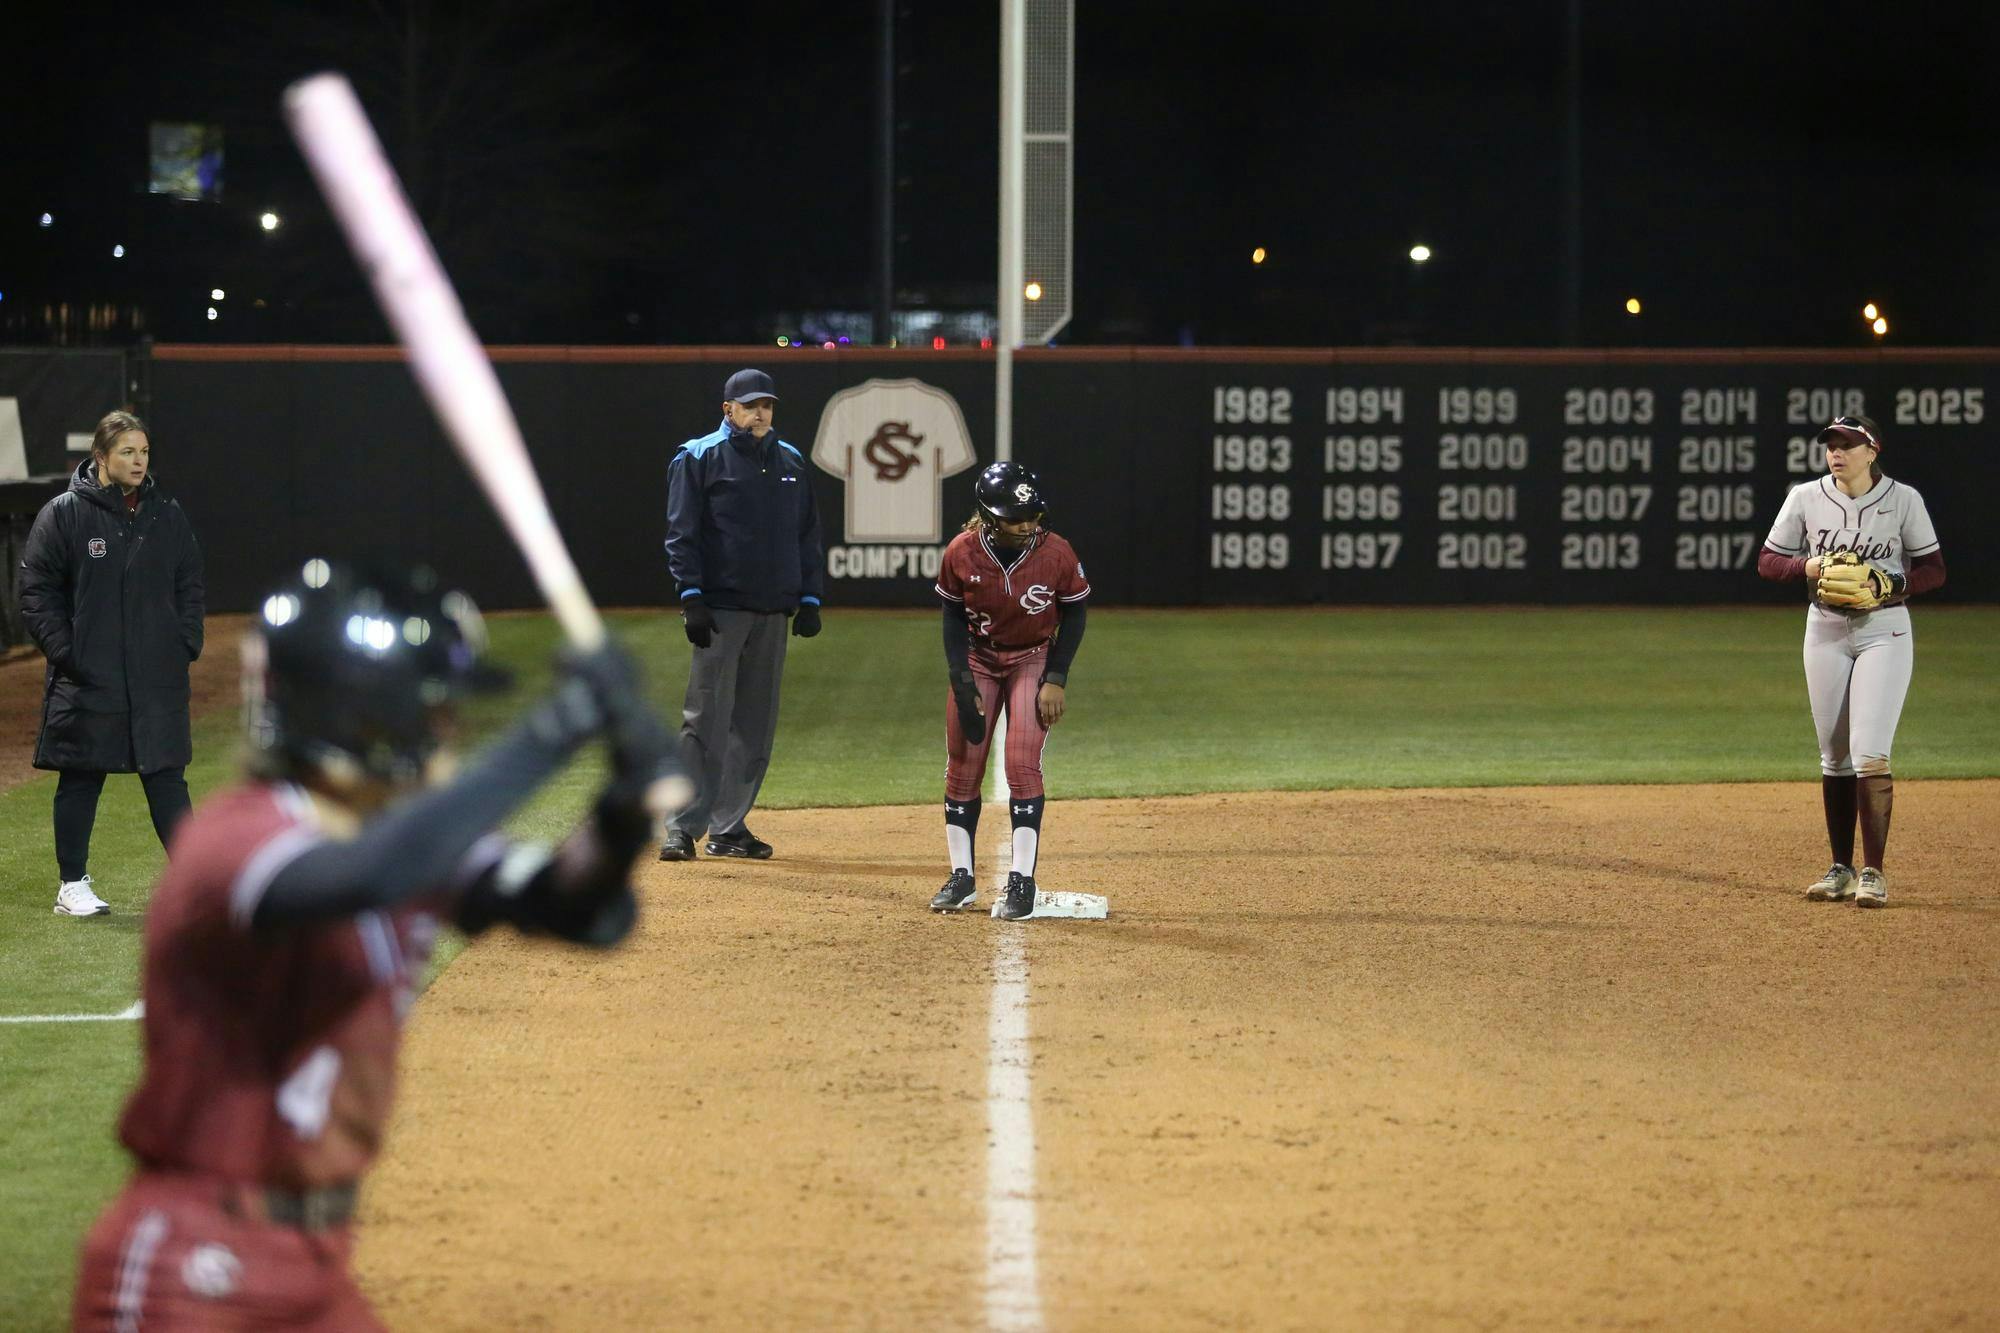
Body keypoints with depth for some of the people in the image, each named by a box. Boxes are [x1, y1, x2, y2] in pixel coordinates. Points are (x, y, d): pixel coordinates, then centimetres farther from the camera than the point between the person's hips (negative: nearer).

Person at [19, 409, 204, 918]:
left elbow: (190, 586, 17)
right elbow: (36, 591, -2)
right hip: (88, 680, -3)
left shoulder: (168, 514, 9)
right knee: (80, 781, 5)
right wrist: (64, 653, -9)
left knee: (167, 779, 3)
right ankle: (72, 885, 15)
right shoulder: (63, 514, -3)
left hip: (158, 682, 3)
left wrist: (185, 645, 5)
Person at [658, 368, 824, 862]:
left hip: (773, 613, 6)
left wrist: (809, 598, 10)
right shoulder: (698, 458, 0)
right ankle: (683, 828, -10)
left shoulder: (791, 462, 15)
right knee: (706, 720, -11)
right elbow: (681, 533, -5)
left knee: (755, 725, 6)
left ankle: (729, 827, 13)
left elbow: (808, 535, 18)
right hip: (721, 609, -6)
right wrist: (691, 598, -14)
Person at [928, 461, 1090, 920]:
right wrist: (964, 686, -11)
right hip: (977, 660, 2)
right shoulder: (961, 554, -20)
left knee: (1022, 765, -13)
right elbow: (954, 618, -5)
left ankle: (1022, 883, -10)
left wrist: (1056, 679, -13)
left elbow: (1074, 614, -7)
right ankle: (961, 879, 14)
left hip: (1033, 659, -2)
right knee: (962, 768, 2)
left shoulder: (1056, 554, -23)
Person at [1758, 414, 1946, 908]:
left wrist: (1887, 584, -19)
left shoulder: (1904, 500, -6)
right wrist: (1808, 566, -15)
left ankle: (1873, 872, -8)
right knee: (1833, 757, 6)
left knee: (1869, 753, -13)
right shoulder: (1806, 498, 0)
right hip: (1825, 631, 3)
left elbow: (1934, 570, -2)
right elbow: (1767, 561, 4)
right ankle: (1841, 868, 15)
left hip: (1885, 632, -3)